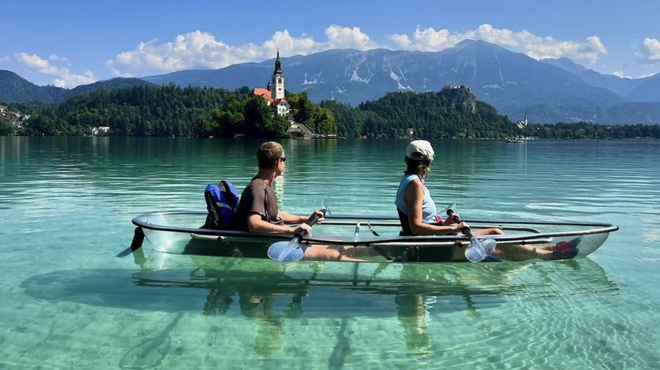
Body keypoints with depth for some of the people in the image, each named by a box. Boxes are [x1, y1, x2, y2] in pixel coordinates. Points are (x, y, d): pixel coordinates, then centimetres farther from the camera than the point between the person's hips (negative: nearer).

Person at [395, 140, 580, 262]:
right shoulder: (415, 185, -17)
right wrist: (451, 228, -19)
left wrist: (443, 223, 8)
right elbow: (416, 227, -24)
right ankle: (549, 253, 2)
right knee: (495, 235, -9)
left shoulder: (409, 181, 14)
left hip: (427, 247, 10)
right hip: (429, 249, -10)